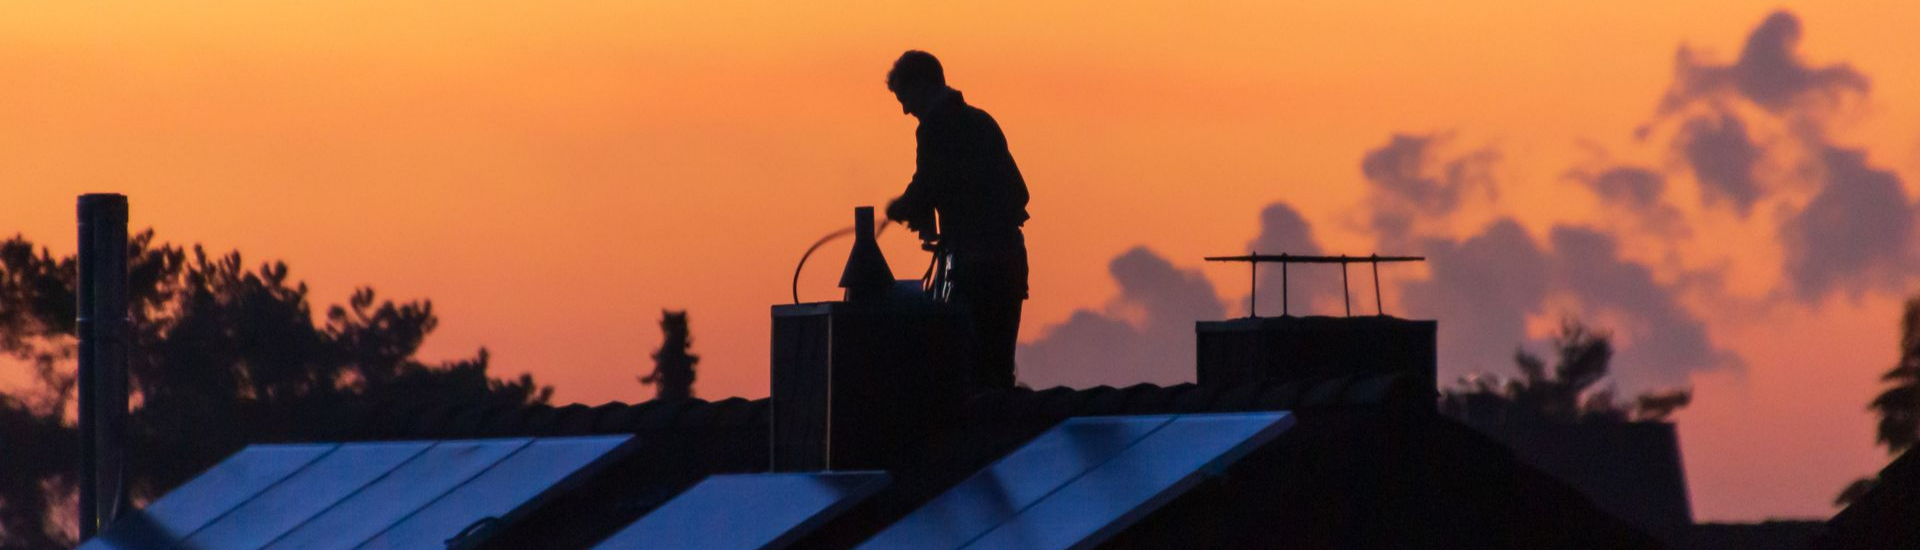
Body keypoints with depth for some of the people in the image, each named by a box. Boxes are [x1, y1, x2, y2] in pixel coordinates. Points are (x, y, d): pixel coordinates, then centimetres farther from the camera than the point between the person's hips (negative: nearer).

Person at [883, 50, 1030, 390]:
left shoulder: (936, 126, -6)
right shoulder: (981, 122, 19)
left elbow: (926, 188, -13)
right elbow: (1018, 193, 21)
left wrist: (898, 210, 9)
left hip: (974, 260, -8)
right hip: (1009, 255, 8)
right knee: (998, 367, 11)